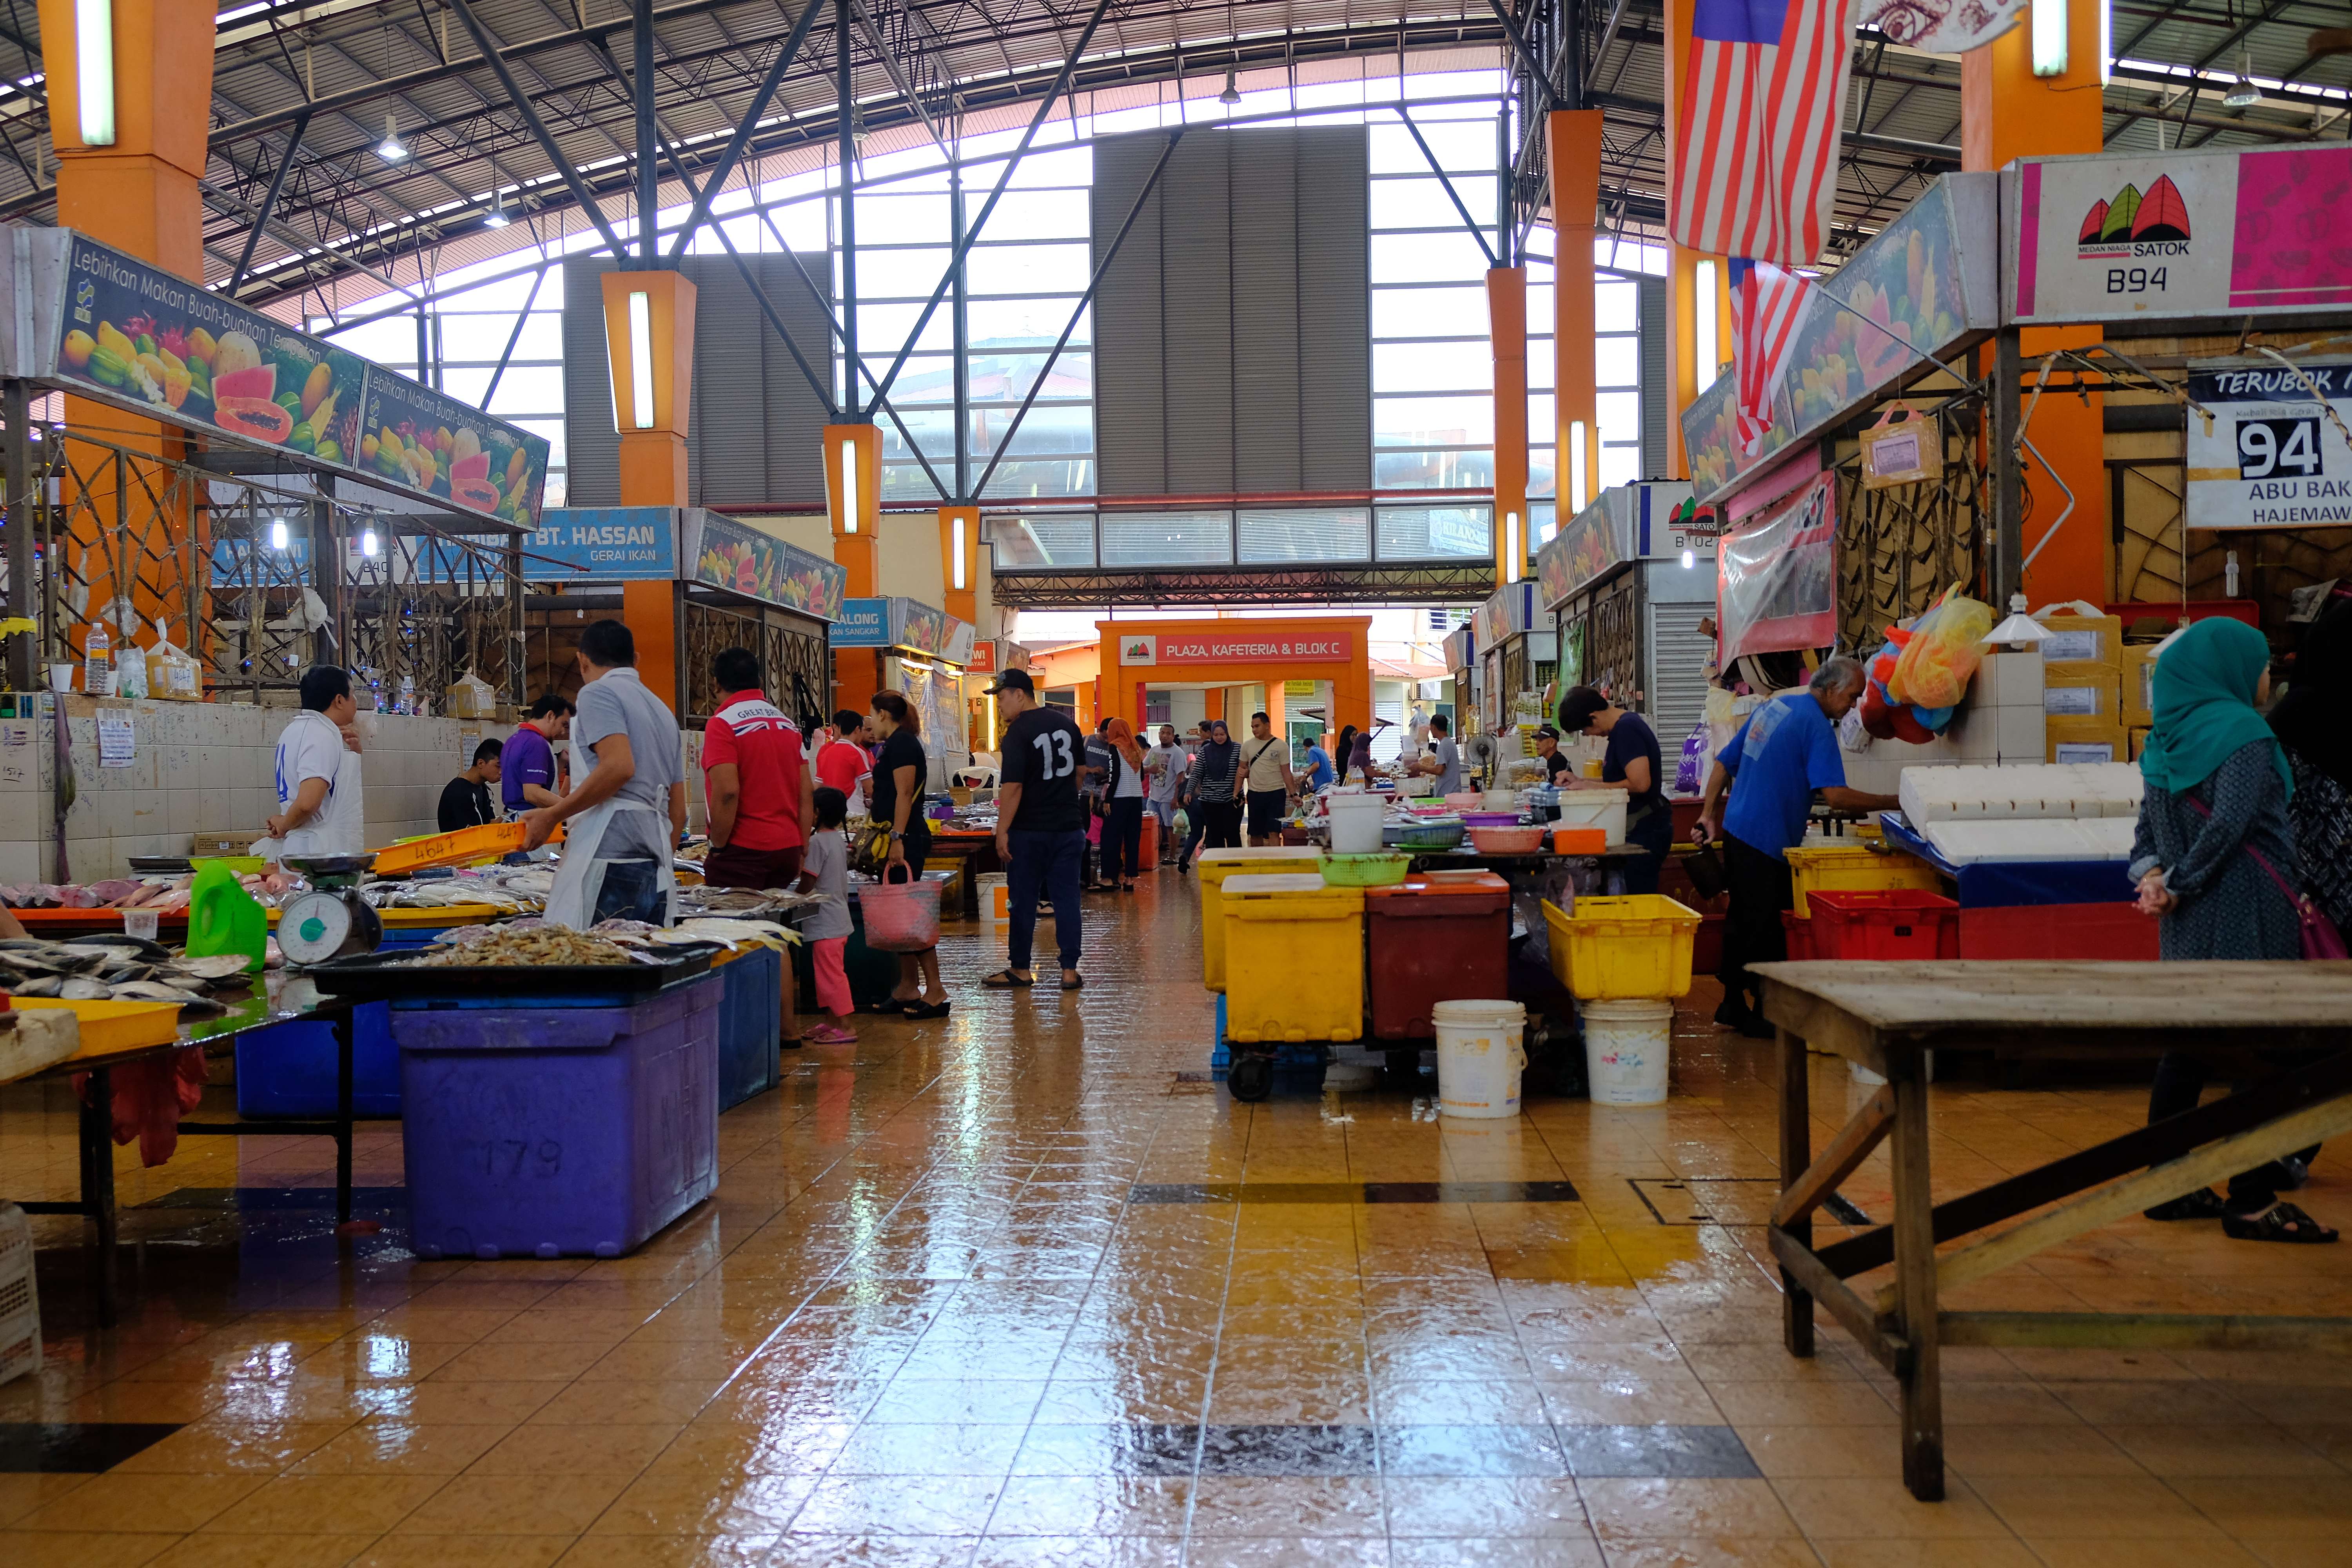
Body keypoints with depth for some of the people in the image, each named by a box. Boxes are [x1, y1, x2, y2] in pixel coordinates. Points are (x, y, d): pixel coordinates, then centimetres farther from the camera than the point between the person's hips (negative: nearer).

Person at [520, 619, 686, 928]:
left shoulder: (598, 692, 1)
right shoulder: (664, 711, 25)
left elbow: (618, 766, -15)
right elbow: (678, 809, 23)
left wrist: (552, 816, -10)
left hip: (610, 860, -8)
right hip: (654, 868, 8)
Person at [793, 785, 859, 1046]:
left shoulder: (817, 842, -17)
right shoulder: (839, 839, 11)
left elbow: (807, 884, -17)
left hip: (825, 923, -10)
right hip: (839, 916, 10)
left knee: (830, 973, -6)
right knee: (830, 973, 16)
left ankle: (845, 1027, -6)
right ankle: (835, 1022, 21)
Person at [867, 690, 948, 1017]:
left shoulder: (902, 743, -11)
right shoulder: (897, 743, 19)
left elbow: (904, 794, -20)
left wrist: (897, 838, -24)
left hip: (907, 840, -10)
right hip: (899, 842, 10)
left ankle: (935, 991, -10)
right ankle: (908, 988, 16)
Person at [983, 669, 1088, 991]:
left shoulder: (1018, 732, -14)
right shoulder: (1065, 722, 7)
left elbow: (1012, 787, -19)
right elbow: (1082, 770, 17)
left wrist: (1002, 831, -16)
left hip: (1030, 830, -5)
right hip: (1069, 826, 6)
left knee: (1023, 900, 6)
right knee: (1066, 898, 6)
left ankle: (1020, 970, 14)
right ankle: (1069, 970, 7)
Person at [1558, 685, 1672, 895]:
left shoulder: (1626, 729, -17)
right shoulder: (1626, 724, 14)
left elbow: (1640, 783, -26)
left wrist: (1592, 786, -15)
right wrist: (1579, 782, 10)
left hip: (1645, 832, -10)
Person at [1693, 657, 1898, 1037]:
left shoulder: (1773, 706, 14)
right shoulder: (1816, 724, -14)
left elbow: (1723, 763, 16)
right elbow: (1835, 795, -22)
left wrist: (1708, 815, 15)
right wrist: (1894, 804, -15)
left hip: (1737, 831, 9)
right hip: (1768, 842, -9)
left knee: (1742, 922, 16)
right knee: (1767, 930, 0)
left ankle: (1733, 1006, 24)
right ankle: (1765, 1015, 7)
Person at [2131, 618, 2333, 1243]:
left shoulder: (2166, 740, 11)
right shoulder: (2244, 734, -13)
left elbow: (2149, 823, 10)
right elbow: (2229, 824, -21)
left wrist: (2153, 875, -5)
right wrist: (2178, 884, -13)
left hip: (2189, 926, 8)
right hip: (2249, 921, -8)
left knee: (2184, 1048, 12)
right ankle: (2252, 1203, 1)